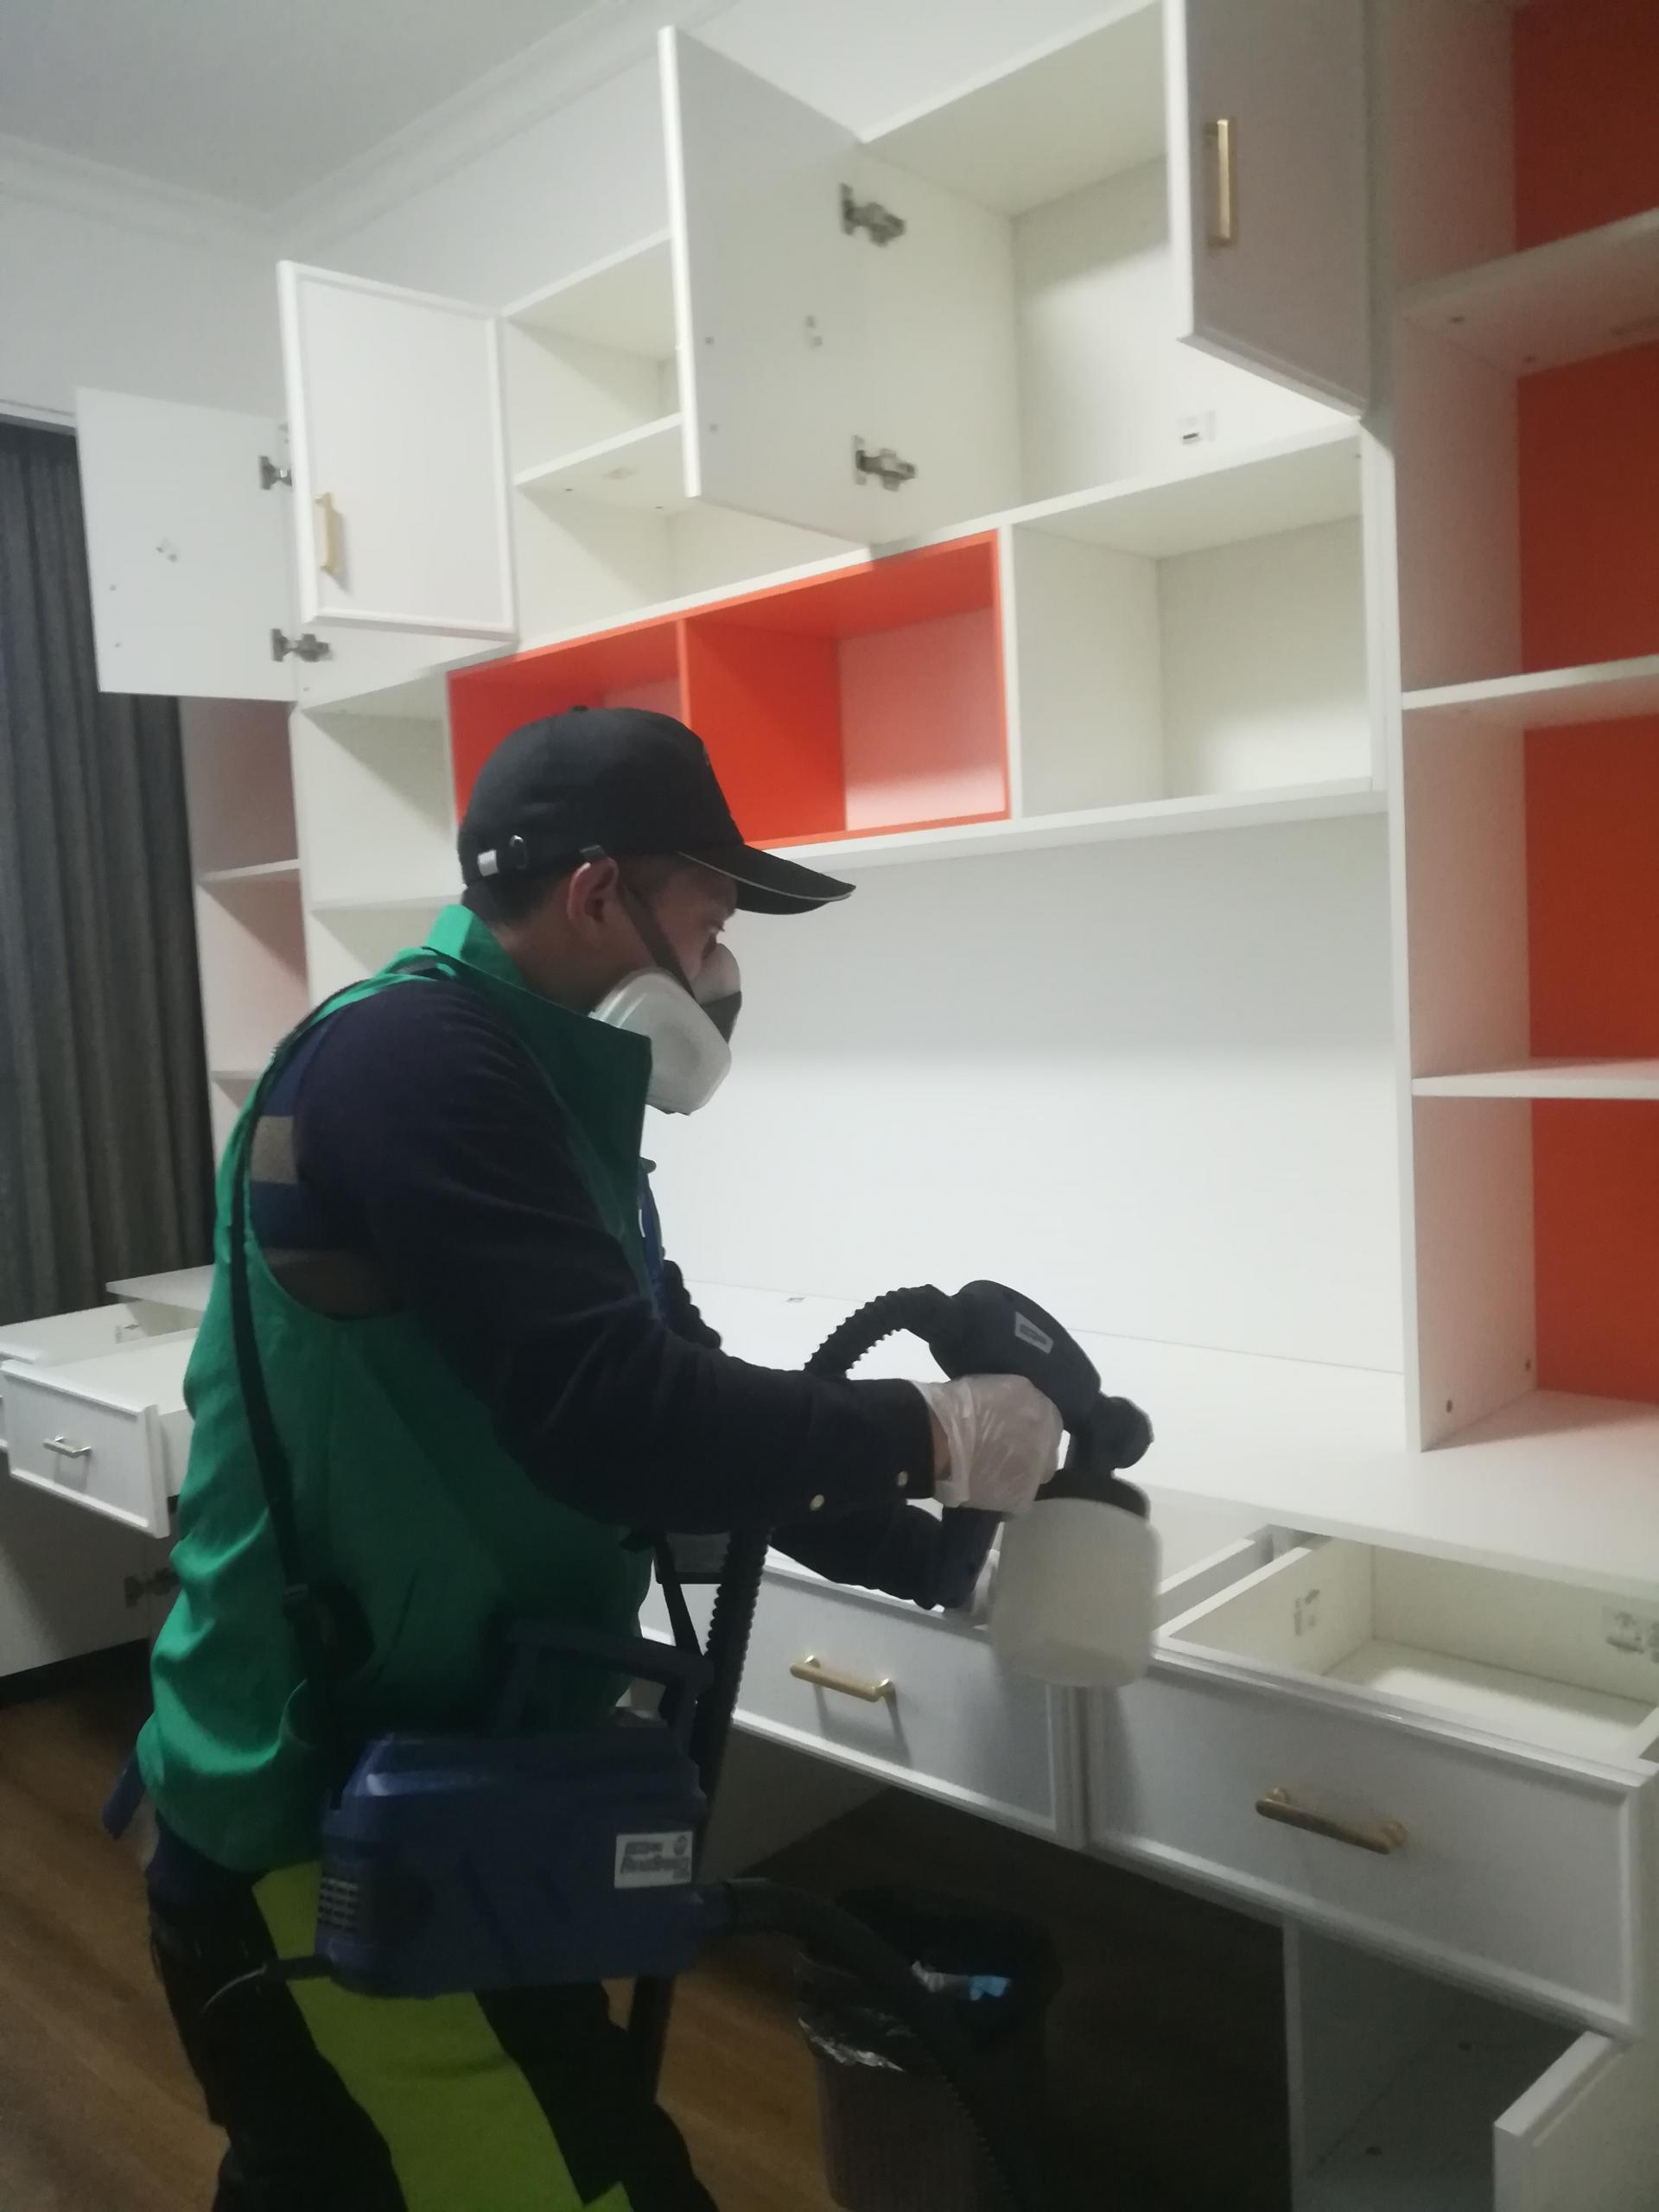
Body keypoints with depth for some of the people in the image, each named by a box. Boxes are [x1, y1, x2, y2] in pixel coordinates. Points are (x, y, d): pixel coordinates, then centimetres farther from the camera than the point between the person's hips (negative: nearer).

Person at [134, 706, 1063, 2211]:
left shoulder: (537, 1095, 9)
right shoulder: (410, 1064, -21)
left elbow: (674, 1408, 11)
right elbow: (615, 1419, -31)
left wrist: (945, 1561, 7)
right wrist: (931, 1435, -18)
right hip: (326, 1834, -9)